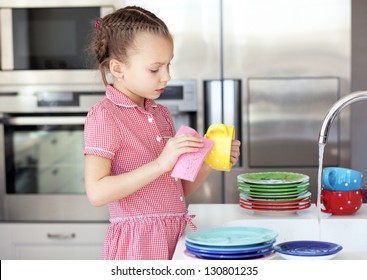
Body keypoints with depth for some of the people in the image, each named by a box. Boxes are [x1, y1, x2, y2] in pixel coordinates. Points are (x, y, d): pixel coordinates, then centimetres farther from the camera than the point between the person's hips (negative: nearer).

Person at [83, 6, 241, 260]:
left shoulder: (161, 114, 15)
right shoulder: (104, 116, -9)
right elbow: (97, 193, -20)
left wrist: (208, 163, 0)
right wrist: (160, 164, -24)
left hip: (177, 238, 7)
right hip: (137, 245, -7)